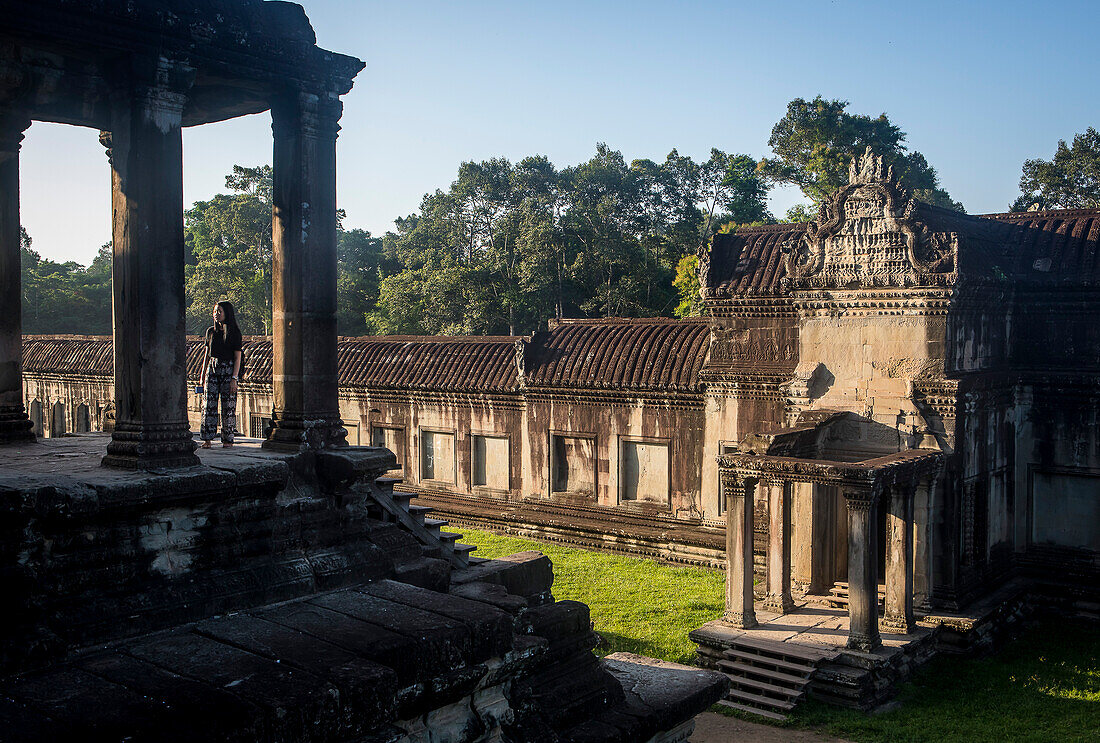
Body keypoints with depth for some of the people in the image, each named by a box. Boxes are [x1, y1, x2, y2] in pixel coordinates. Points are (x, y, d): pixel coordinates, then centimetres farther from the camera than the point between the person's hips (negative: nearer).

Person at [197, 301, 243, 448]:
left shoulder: (234, 332, -3)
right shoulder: (211, 331, 10)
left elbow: (237, 357, -5)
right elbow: (207, 354, 16)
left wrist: (234, 379, -11)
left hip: (228, 371, -3)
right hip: (212, 369, 3)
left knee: (228, 405, -2)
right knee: (210, 404, -3)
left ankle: (228, 439, 7)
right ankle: (207, 439, 0)